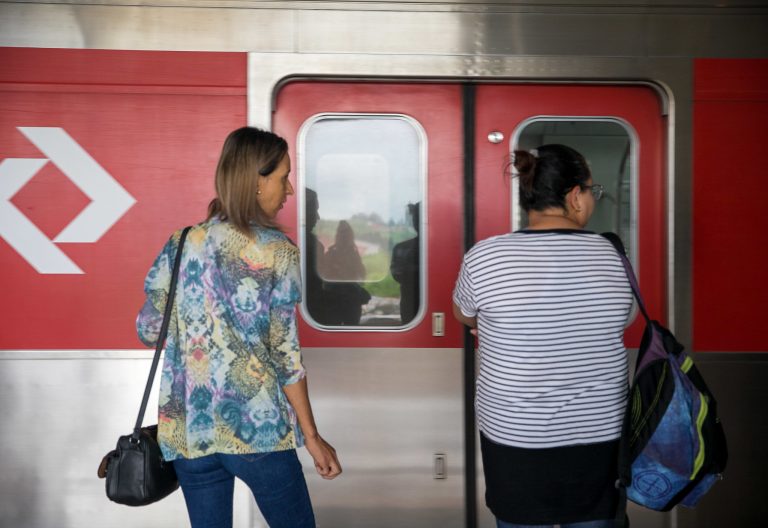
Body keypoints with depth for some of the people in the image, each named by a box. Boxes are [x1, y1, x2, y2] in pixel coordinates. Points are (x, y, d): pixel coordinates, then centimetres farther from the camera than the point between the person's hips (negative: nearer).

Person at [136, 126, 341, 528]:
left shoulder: (181, 243, 3)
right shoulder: (277, 252, -9)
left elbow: (148, 329, 7)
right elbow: (283, 353, -9)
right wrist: (311, 437, -2)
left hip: (188, 429, 4)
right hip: (257, 429, -4)